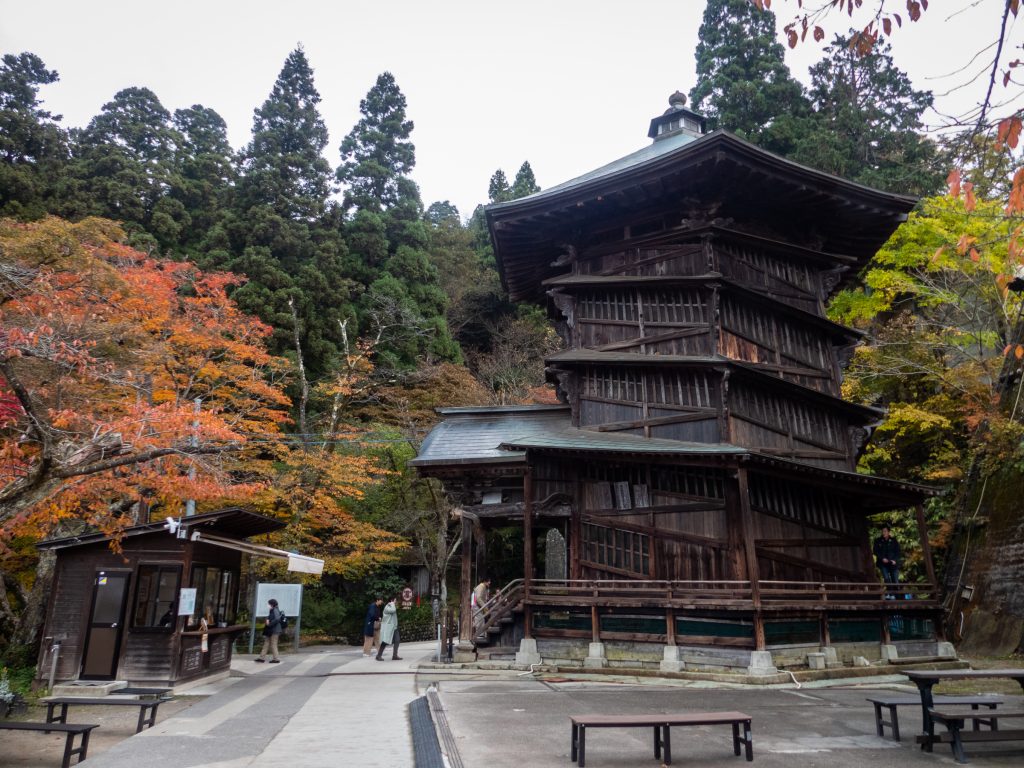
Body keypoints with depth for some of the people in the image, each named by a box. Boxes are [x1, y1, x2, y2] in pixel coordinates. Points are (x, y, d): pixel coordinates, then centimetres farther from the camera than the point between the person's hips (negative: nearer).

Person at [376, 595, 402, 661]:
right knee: (385, 642, -5)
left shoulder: (393, 607, 17)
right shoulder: (387, 607, -12)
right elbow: (393, 610, -32)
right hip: (387, 627, -9)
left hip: (394, 627, 9)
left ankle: (395, 656, -1)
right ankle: (378, 656, 7)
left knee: (397, 640, -3)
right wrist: (393, 603, -19)